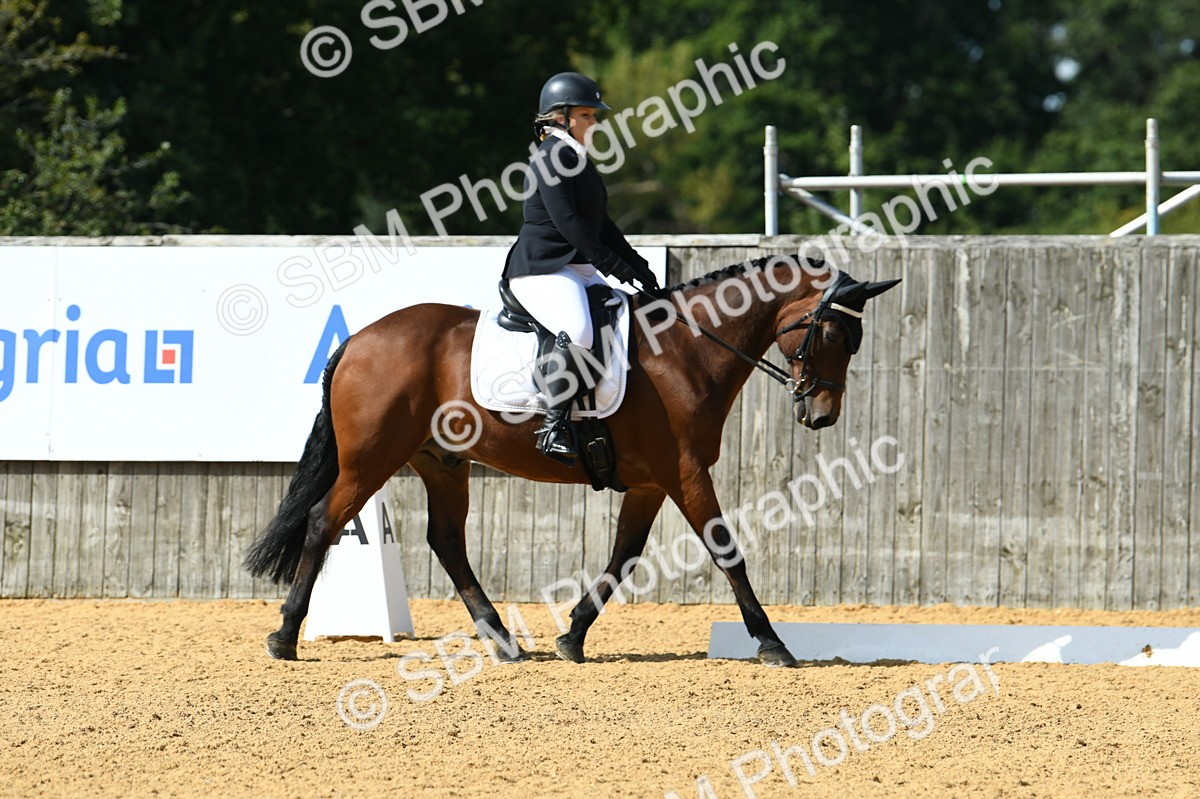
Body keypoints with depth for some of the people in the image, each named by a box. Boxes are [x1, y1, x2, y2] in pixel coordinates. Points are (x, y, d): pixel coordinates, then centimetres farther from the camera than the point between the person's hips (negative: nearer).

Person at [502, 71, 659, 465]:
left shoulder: (577, 159, 21)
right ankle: (554, 426, -32)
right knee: (577, 331, -34)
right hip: (542, 271, -11)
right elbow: (567, 221, -19)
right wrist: (614, 265, -17)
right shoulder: (552, 157, -11)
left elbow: (599, 223, 24)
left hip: (578, 270, 11)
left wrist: (637, 265, 13)